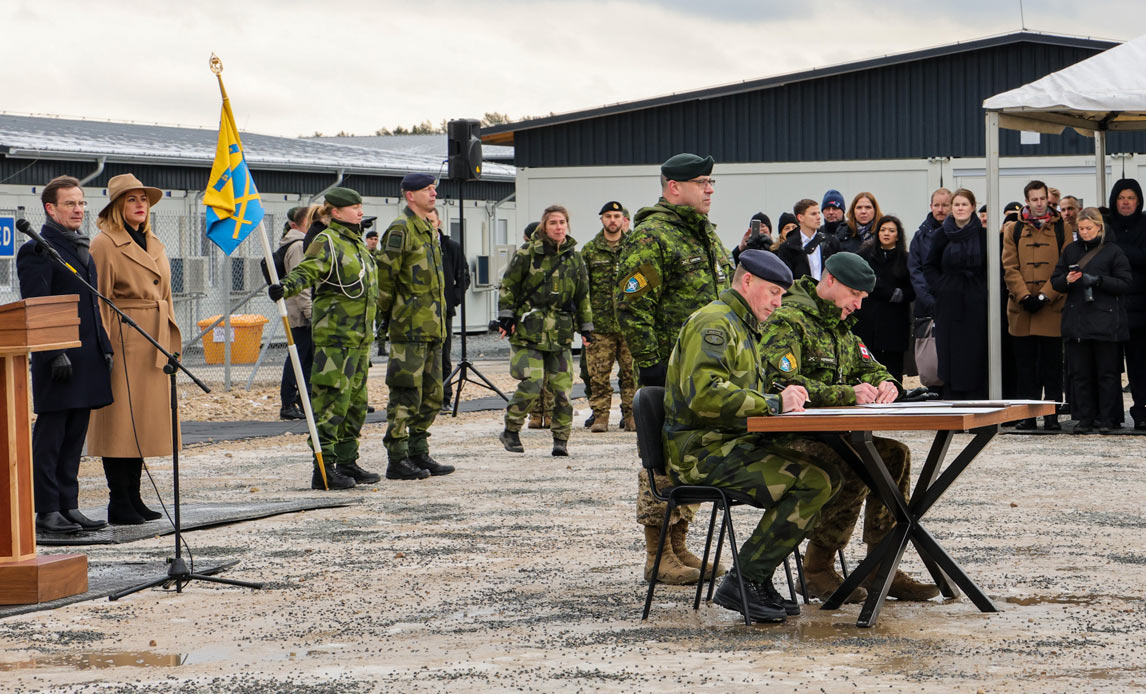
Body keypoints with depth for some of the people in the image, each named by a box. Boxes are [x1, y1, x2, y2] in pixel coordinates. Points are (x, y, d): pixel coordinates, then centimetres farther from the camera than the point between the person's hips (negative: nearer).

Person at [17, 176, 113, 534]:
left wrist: (104, 347, 17)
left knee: (74, 437, 11)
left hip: (87, 357, 8)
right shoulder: (38, 250, -9)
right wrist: (54, 354, -20)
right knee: (50, 437, -3)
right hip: (59, 359, -8)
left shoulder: (83, 248, 18)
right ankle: (47, 512, 0)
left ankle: (69, 507, 15)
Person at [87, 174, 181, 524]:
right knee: (120, 420, -6)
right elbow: (99, 301, -9)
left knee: (143, 421, 9)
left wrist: (170, 343, 18)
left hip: (153, 345, 8)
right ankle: (119, 504, -3)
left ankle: (133, 498, 15)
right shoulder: (104, 244, -6)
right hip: (123, 341, -8)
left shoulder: (154, 244, 17)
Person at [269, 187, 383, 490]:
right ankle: (324, 468, -10)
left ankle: (347, 462, 21)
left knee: (356, 399, 13)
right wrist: (285, 286, -44)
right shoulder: (326, 242, -9)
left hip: (360, 333, 9)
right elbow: (307, 271, -25)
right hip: (334, 332, -9)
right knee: (332, 398, -11)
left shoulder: (357, 242, 19)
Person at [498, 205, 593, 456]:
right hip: (528, 330, -4)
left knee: (562, 387, -3)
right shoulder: (527, 254, 0)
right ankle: (510, 432, 4)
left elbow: (582, 296, 20)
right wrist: (506, 317, -2)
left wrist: (586, 328, 17)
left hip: (561, 333, 4)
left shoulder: (574, 260, 12)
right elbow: (508, 286, 4)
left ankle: (561, 438, 7)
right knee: (531, 383, -13)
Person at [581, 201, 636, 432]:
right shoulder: (590, 250, 8)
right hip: (600, 324, 0)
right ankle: (600, 415, 6)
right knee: (599, 374, -2)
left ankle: (631, 415, 9)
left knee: (631, 373, 1)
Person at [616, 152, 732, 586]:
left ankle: (679, 546, 21)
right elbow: (632, 307, -15)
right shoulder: (651, 237, -11)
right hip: (669, 368, -9)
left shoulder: (706, 234, 18)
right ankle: (657, 556, 0)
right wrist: (650, 365, -19)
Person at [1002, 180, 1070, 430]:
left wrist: (1045, 296, -10)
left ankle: (1051, 416, 4)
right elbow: (1009, 267, 3)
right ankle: (1027, 415, 9)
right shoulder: (1013, 230, 9)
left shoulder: (1063, 230, 7)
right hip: (1021, 307, 1)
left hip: (1052, 307, -1)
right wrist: (1025, 296, -10)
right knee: (1025, 364, 4)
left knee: (1052, 364, 0)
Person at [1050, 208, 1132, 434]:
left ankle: (1107, 419, 5)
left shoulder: (1113, 251, 1)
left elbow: (1124, 283, -3)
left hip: (1105, 320, -3)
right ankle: (1084, 419, 8)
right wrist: (1067, 280, -8)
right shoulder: (1071, 250, 13)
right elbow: (1055, 281, 14)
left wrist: (1098, 280, -15)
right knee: (1080, 372, 3)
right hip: (1076, 319, 4)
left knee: (1107, 372, -1)